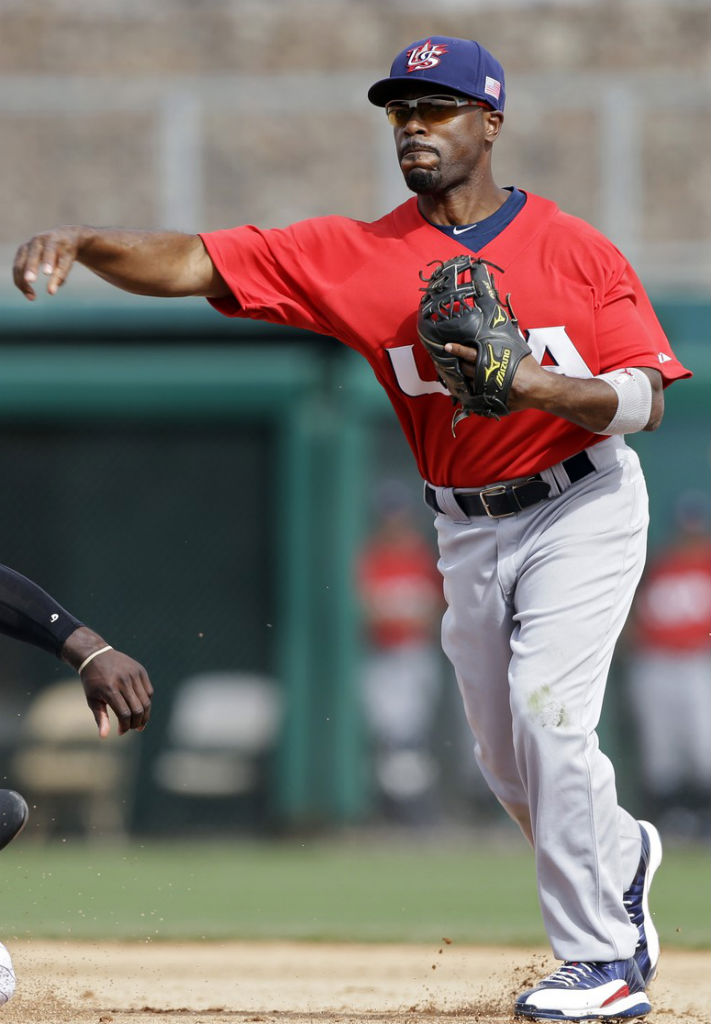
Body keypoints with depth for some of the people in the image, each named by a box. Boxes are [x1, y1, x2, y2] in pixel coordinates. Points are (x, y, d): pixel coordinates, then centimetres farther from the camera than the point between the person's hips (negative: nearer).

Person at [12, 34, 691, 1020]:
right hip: (467, 528, 4)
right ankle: (621, 851, 43)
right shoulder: (357, 255, -6)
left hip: (583, 506, -4)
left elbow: (645, 400, -13)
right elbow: (193, 263, -15)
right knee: (506, 756, 11)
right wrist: (79, 240, -32)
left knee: (544, 709, -20)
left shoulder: (576, 251, -10)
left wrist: (539, 385, -31)